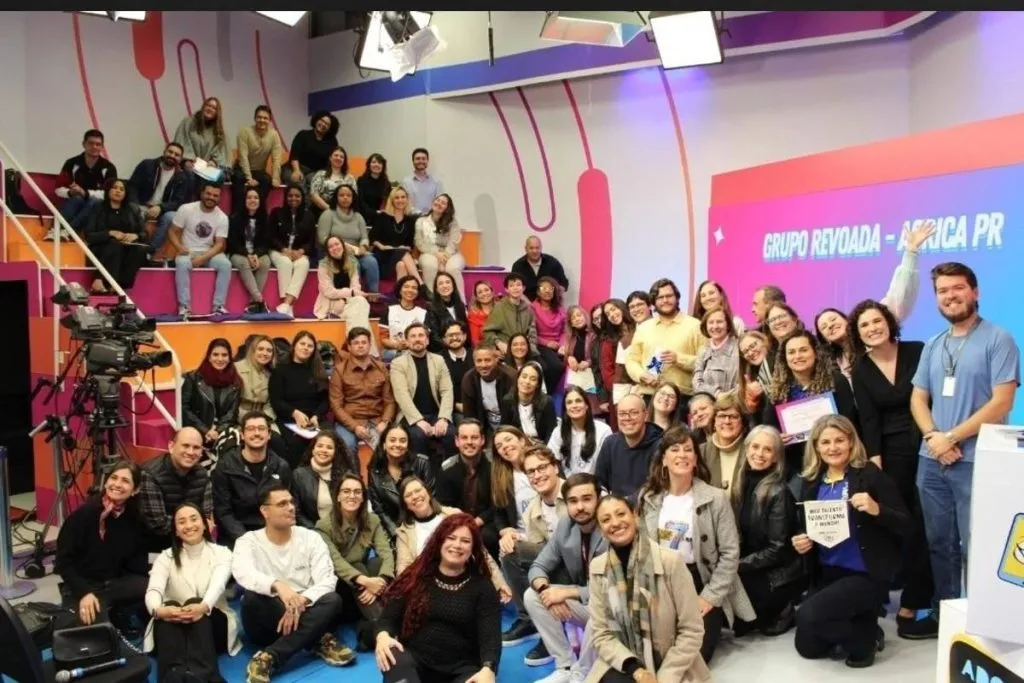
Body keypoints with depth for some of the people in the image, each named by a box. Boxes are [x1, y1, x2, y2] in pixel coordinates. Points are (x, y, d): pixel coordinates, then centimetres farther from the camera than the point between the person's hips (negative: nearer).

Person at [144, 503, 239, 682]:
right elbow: (153, 589, -14)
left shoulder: (221, 553, 3)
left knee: (197, 608, -34)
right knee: (169, 607, -33)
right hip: (172, 625, 1)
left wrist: (204, 607, -44)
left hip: (212, 624, -1)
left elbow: (217, 585, -19)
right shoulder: (166, 557, 7)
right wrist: (158, 610, -40)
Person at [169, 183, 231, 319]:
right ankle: (184, 306, -29)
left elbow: (220, 244, -7)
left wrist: (203, 258, -23)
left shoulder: (222, 217, -3)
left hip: (209, 253, 2)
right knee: (182, 264, -35)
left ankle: (218, 305, -22)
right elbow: (173, 232, -2)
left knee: (226, 264, -28)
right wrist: (179, 247, -23)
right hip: (187, 252, -2)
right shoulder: (186, 209, -6)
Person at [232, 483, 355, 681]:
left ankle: (268, 658, -32)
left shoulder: (311, 538, 1)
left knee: (332, 600, -28)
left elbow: (327, 580, -10)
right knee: (252, 597, -32)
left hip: (306, 616, 2)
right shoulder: (248, 541, -4)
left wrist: (301, 602, -30)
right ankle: (319, 641, -20)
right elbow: (243, 573, -27)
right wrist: (277, 585, -46)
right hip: (268, 624, -1)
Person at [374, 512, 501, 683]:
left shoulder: (482, 587, 7)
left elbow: (490, 634, -6)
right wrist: (383, 635, -20)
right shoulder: (417, 577, 11)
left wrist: (488, 669, -28)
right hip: (414, 657, 1)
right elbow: (390, 615, 6)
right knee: (395, 659, -35)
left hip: (460, 667, -1)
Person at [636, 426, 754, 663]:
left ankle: (712, 625, 15)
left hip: (702, 584, -2)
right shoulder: (647, 498, 1)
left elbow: (730, 553, -9)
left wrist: (710, 597, -14)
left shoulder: (716, 498, -9)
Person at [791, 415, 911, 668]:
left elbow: (905, 525, -14)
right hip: (826, 573, 7)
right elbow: (804, 528, 14)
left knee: (808, 614, -25)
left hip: (866, 574, -6)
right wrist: (800, 542, -8)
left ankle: (865, 640, 2)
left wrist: (877, 510, -31)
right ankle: (860, 622, 32)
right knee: (807, 647, 9)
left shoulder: (870, 475, -12)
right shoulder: (811, 481, 3)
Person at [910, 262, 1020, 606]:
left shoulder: (998, 339, -4)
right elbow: (917, 398, 12)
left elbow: (1001, 402, -12)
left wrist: (952, 438, -13)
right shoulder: (933, 346, 13)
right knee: (939, 543, 12)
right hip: (932, 461, 5)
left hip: (976, 461, -5)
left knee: (974, 547, 0)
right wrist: (933, 436, -7)